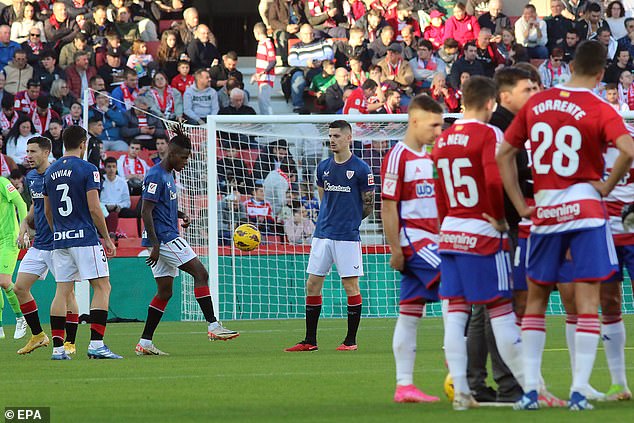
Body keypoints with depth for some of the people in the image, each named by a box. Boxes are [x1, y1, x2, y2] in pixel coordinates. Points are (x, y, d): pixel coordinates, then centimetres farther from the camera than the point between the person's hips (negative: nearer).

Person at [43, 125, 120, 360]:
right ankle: (96, 344, -11)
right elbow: (94, 209, -12)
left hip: (59, 240, 6)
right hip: (85, 238, -6)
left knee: (62, 292, 7)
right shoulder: (87, 169, -8)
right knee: (102, 287, -2)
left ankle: (58, 347, 2)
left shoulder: (50, 172, 12)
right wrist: (107, 239, -3)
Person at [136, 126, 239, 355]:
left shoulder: (168, 175, 18)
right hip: (163, 238, -10)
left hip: (168, 238, 10)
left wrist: (181, 216, 13)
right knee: (200, 273, -12)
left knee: (164, 291, 9)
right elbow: (146, 211, -18)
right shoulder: (156, 176, -13)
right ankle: (213, 326, -16)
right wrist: (155, 244, -22)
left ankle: (144, 343, 8)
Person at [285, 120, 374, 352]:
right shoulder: (323, 167, 11)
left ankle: (351, 340, 6)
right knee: (312, 284, 3)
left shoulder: (361, 169, -5)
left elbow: (368, 206, 1)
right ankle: (310, 340, 9)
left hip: (347, 236, -6)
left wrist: (349, 220, 9)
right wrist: (329, 220, 13)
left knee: (350, 285, -2)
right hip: (322, 234, 6)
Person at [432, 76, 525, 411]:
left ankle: (460, 391, 2)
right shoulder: (489, 134, -10)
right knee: (501, 309, -2)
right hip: (482, 233, -6)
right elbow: (494, 181, -23)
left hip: (450, 233, 6)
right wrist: (500, 219, -9)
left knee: (456, 310, 4)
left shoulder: (443, 140, 12)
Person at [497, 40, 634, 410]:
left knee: (536, 299, 14)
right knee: (587, 302, -1)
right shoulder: (599, 110, -9)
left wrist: (521, 205, 10)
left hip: (543, 212, 4)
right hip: (585, 209, -4)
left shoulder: (536, 103, 6)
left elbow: (504, 154, 11)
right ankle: (579, 391, -7)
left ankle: (530, 389, 9)